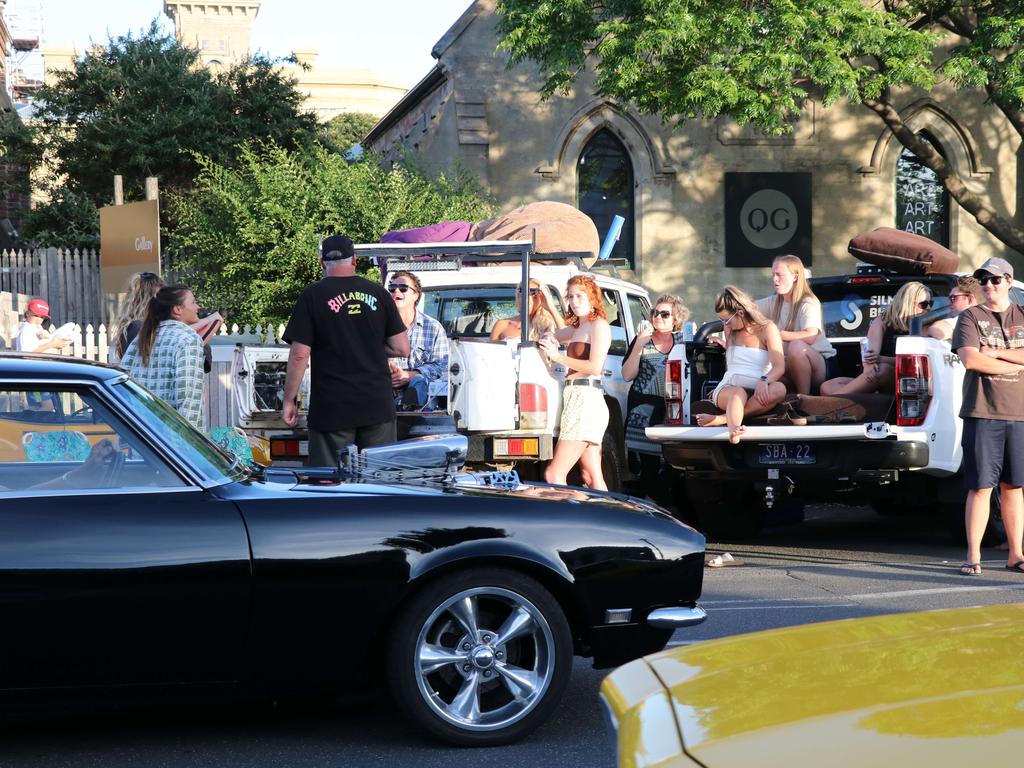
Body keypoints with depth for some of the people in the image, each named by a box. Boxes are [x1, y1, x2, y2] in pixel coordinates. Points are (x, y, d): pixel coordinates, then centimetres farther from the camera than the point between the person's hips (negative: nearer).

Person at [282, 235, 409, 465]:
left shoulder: (312, 296, -4)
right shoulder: (378, 293, 5)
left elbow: (299, 355, -8)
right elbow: (401, 348, 5)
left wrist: (289, 400, 0)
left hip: (332, 408, -3)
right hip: (377, 405, 3)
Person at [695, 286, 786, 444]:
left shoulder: (767, 329, 3)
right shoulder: (729, 330, 17)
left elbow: (779, 367, -10)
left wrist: (764, 381, -27)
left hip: (757, 393, -1)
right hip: (728, 389, 1)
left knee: (779, 389, -36)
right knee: (738, 392, -36)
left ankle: (720, 419, -43)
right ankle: (733, 430, -71)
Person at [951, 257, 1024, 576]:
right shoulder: (970, 316, 5)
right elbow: (970, 360, -10)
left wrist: (996, 353, -9)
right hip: (982, 412, -3)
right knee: (981, 487, -4)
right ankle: (973, 556, -1)